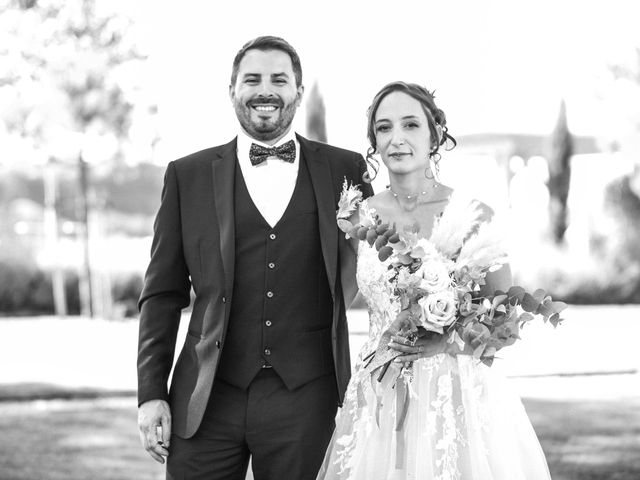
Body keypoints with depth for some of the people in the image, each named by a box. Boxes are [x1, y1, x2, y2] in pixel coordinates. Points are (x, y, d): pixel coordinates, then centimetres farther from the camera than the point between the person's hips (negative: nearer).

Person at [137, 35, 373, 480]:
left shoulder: (344, 170, 6)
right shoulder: (188, 175, 6)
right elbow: (163, 293, 7)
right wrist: (151, 393, 1)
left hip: (305, 400, 0)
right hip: (208, 399, 0)